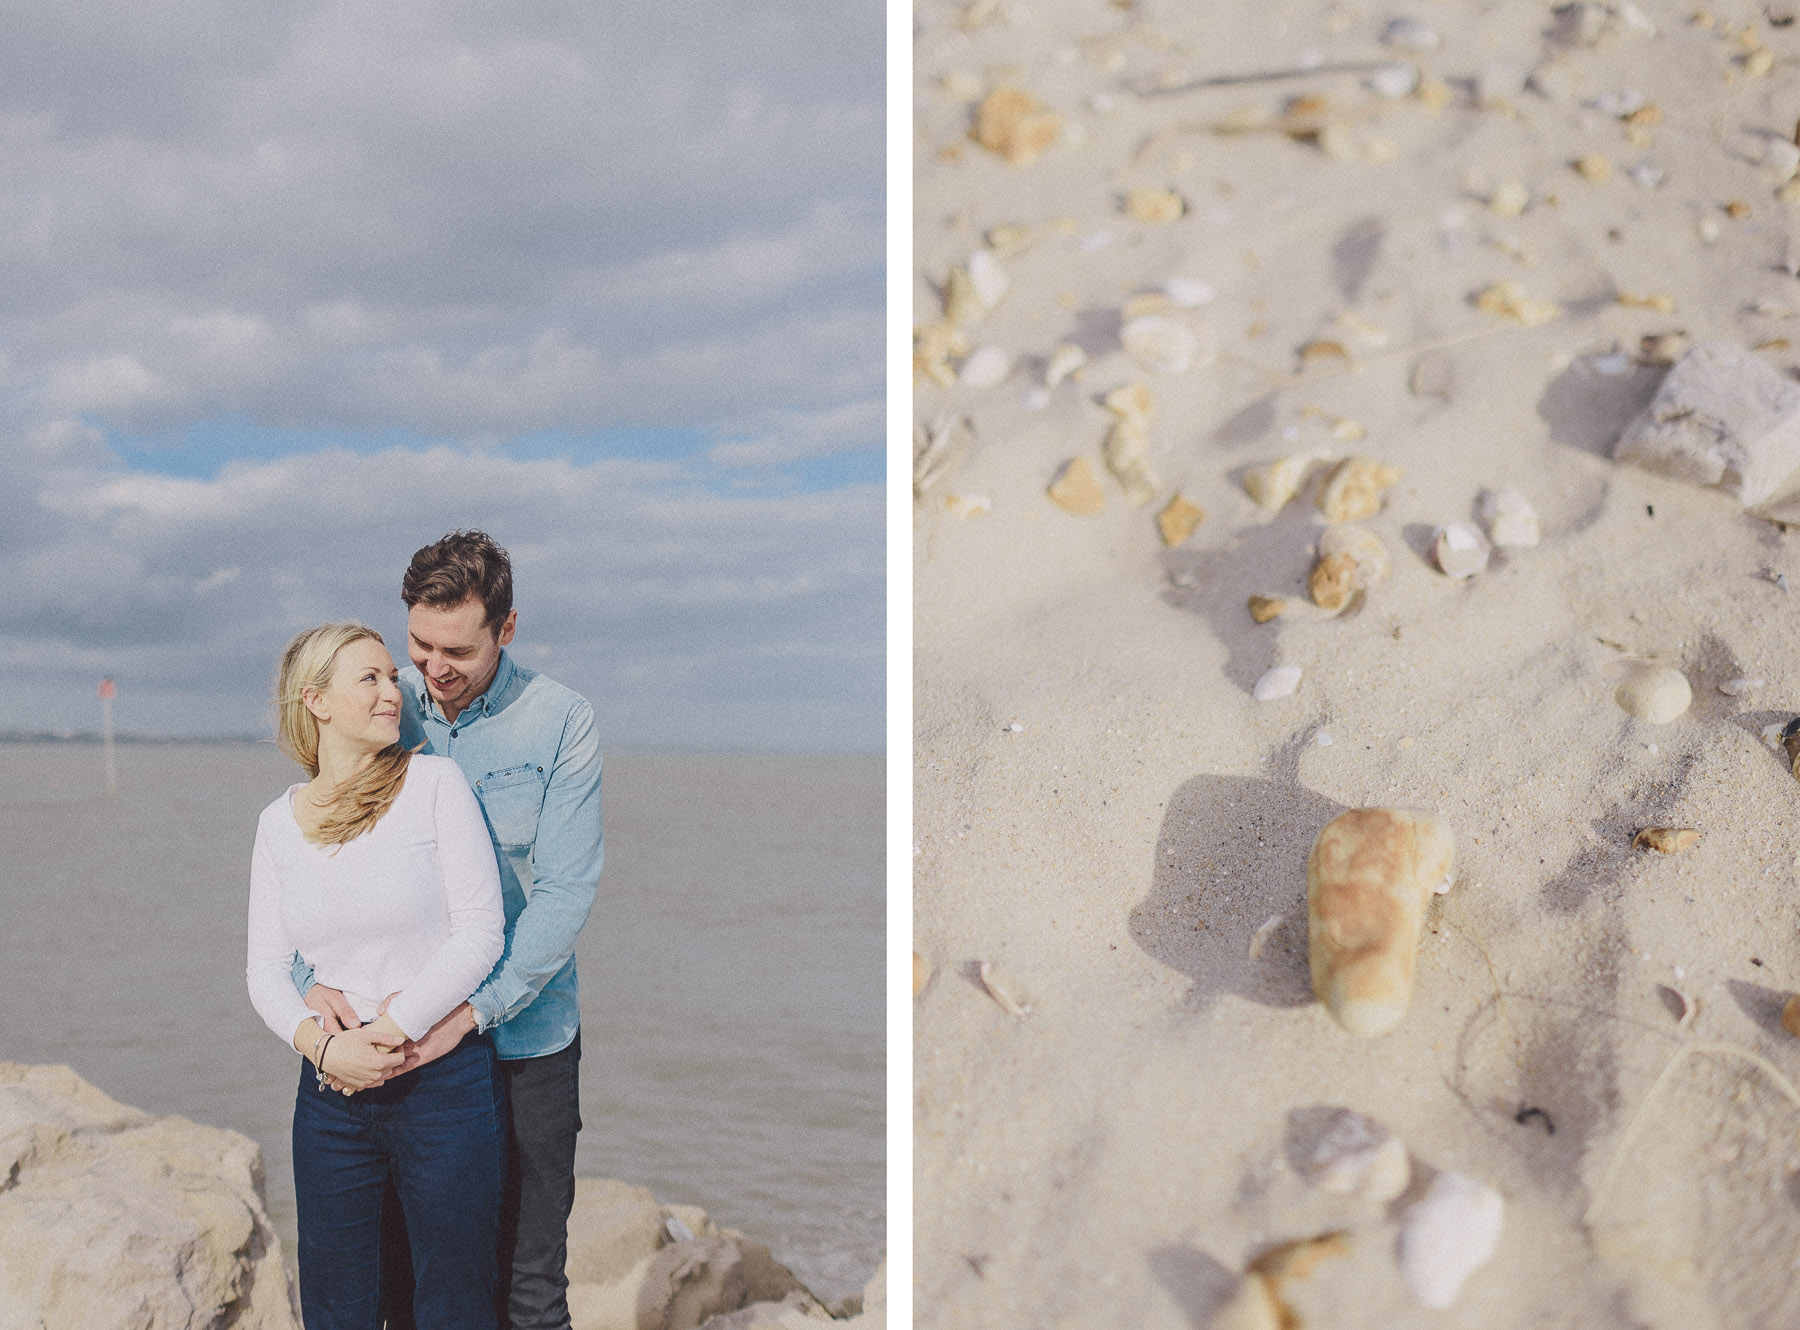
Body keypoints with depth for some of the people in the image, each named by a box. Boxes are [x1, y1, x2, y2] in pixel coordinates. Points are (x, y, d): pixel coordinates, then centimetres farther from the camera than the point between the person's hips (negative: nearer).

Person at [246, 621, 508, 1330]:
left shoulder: (434, 782, -4)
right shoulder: (279, 822, 8)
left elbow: (481, 931, -9)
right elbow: (265, 966, 6)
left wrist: (390, 1031, -14)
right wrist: (324, 1044, -12)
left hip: (445, 1082, -3)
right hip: (332, 1089, 3)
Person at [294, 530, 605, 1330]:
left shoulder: (560, 721, -7)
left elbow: (565, 890, -12)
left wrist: (474, 1011, -22)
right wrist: (310, 977, -18)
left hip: (523, 1036, -2)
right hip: (399, 1038, 3)